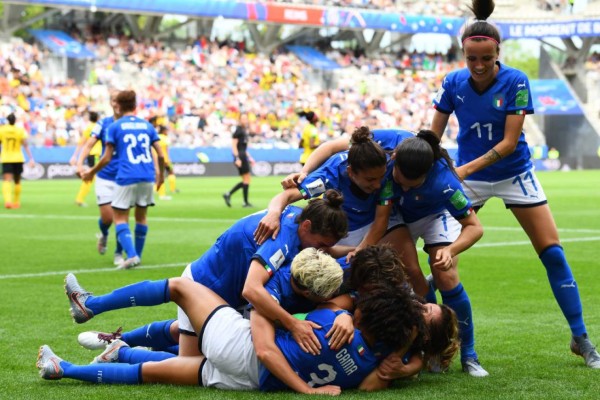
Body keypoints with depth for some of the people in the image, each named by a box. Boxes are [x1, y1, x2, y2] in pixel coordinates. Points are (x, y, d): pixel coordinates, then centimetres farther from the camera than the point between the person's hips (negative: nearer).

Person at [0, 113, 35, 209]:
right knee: (17, 181, 17)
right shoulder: (20, 131, -5)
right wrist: (31, 159, -9)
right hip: (18, 159, 1)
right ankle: (16, 202, 25)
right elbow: (26, 146, -10)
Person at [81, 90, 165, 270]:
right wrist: (161, 174, 26)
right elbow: (160, 155, 9)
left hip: (126, 178, -4)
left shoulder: (115, 127, 1)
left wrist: (91, 172, 15)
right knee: (141, 216, 17)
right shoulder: (147, 125, 11)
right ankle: (137, 255, 22)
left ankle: (131, 255, -16)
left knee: (120, 218, 2)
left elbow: (107, 158, 0)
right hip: (147, 177, 4)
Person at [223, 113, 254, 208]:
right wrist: (237, 158, -22)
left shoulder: (245, 130, 17)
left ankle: (228, 194, 10)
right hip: (240, 156, -9)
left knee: (246, 180, 9)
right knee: (247, 179, -6)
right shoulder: (238, 130, -10)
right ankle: (246, 202, -2)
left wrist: (249, 157, 22)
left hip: (243, 156, 9)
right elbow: (233, 145, -16)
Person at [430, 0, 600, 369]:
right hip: (468, 178, 2)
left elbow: (509, 141, -20)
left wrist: (467, 167, -28)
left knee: (553, 253, -5)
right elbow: (433, 136, -1)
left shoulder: (516, 82, -18)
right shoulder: (453, 83, -10)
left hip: (514, 174, -2)